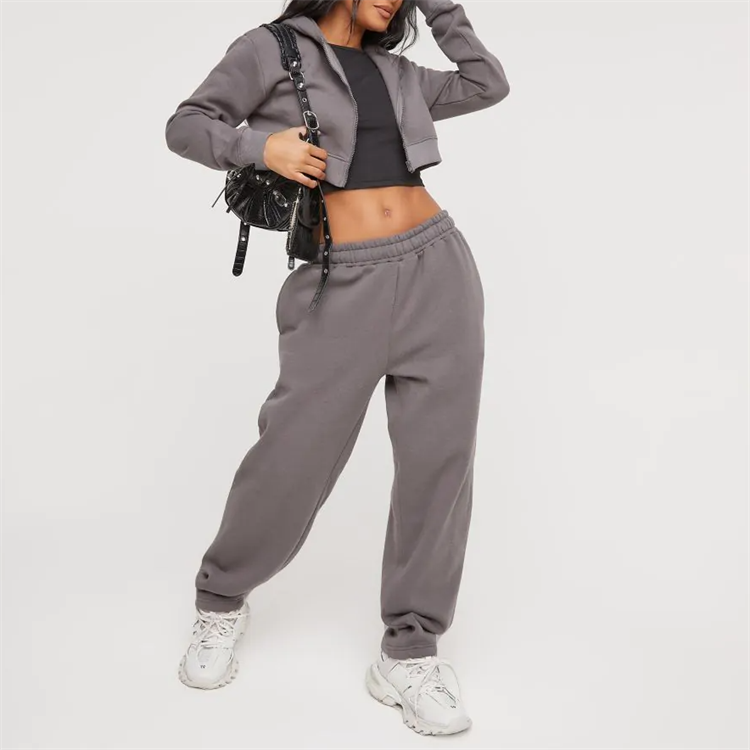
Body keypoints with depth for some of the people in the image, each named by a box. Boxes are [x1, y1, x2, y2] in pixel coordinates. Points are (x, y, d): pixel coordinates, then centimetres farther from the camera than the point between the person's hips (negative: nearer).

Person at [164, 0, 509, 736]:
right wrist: (258, 143, -12)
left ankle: (408, 655, 11)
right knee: (292, 459, -3)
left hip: (438, 269, 5)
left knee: (439, 457, -1)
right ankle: (221, 602, 26)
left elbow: (489, 85, 22)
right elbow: (186, 125, 6)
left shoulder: (395, 72, 19)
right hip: (345, 286, -4)